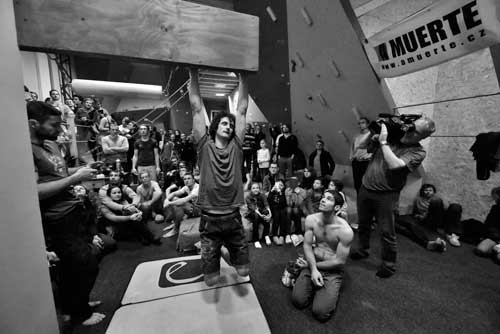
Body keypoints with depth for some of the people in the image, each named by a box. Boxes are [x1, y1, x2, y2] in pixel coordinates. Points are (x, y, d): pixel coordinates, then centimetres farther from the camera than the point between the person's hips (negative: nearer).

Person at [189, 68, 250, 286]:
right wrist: (193, 73, -6)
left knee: (243, 271, 15)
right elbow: (197, 107, -7)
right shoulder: (204, 145, -6)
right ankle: (215, 256, 45)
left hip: (233, 217, 2)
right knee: (211, 280, 12)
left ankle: (227, 253, 47)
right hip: (210, 219, -1)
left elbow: (242, 109, -2)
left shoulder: (235, 146, -1)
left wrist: (242, 76, -1)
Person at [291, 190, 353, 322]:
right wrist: (313, 269, -18)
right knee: (298, 301, -10)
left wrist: (314, 265, -9)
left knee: (321, 312, -15)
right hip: (313, 263, 3)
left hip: (333, 270, -3)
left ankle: (331, 290, 15)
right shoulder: (311, 219, -11)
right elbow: (307, 245, -4)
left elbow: (340, 261, -15)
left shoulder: (345, 231, -23)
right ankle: (315, 285, 19)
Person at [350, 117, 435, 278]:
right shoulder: (390, 135, 3)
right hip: (365, 188, 5)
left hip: (386, 195, -4)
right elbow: (361, 145, 9)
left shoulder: (418, 152, -9)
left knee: (387, 232, 5)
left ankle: (389, 264, 27)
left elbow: (394, 165, -27)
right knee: (363, 224, 20)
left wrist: (383, 142, -22)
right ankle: (362, 249, 44)